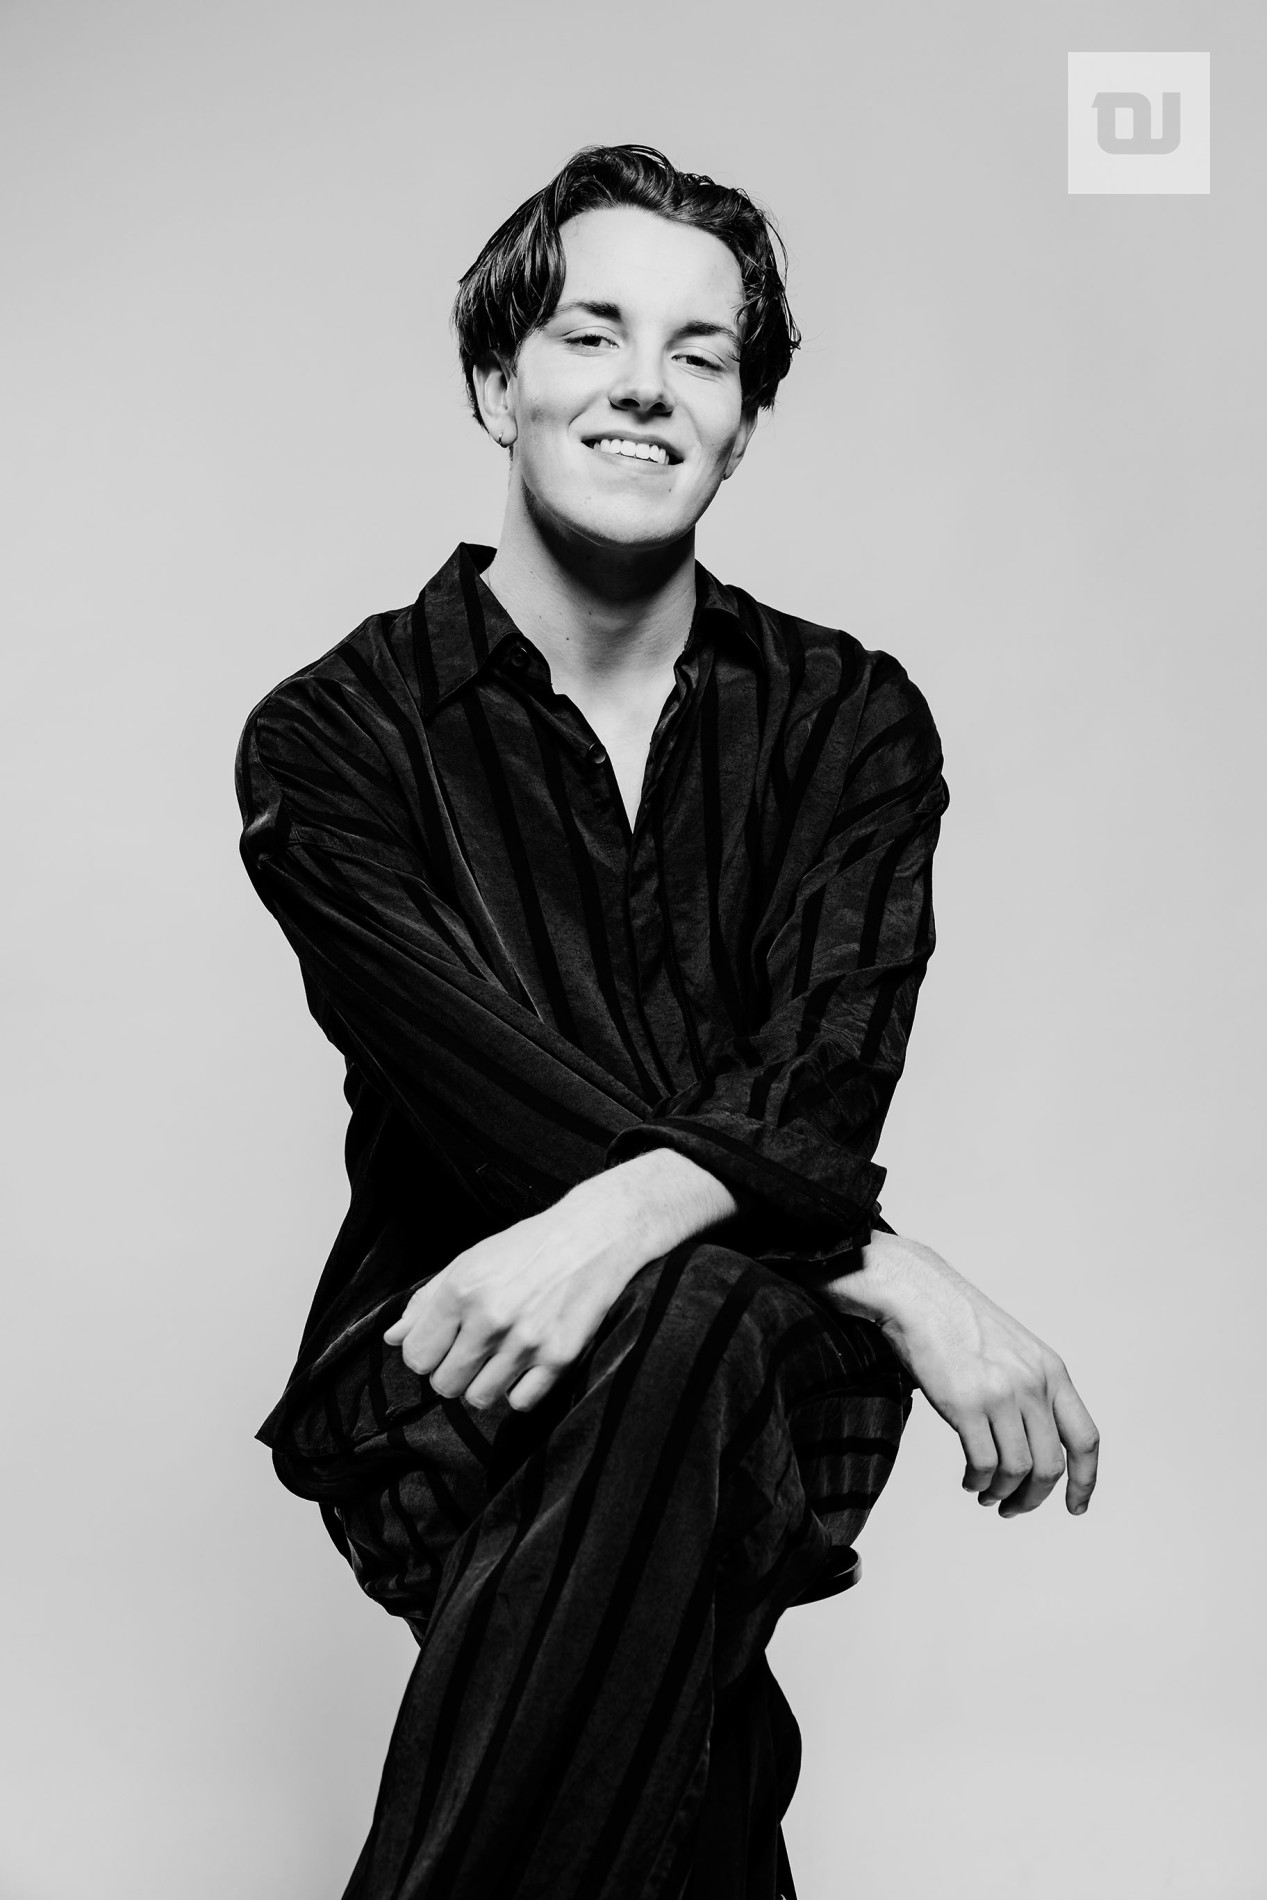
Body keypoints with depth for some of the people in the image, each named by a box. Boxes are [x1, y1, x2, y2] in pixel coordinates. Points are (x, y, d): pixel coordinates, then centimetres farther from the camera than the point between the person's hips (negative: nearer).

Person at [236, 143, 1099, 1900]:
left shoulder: (852, 720, 7)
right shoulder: (334, 737, 1)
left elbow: (821, 1081, -7)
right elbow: (488, 1088, -12)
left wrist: (621, 1219, -31)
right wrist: (891, 1272, -23)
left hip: (770, 1385, 2)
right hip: (444, 1379, -1)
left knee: (679, 1331, -34)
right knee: (694, 1327, -35)